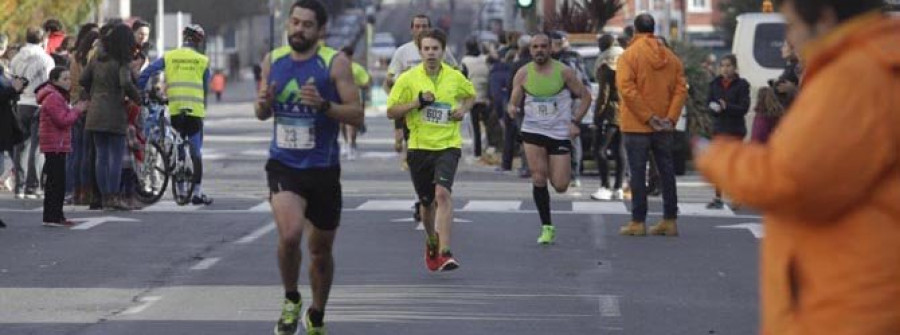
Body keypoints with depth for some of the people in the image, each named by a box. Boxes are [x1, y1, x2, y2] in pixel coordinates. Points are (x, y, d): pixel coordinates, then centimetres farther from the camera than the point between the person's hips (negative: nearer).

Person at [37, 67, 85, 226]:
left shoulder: (59, 96, 20)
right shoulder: (52, 98, -15)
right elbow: (62, 120, -20)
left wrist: (75, 110, 9)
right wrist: (76, 111, -9)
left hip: (59, 145, 11)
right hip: (55, 145, -11)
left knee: (59, 182, 13)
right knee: (56, 181, -11)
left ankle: (57, 216, 18)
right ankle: (51, 217, -10)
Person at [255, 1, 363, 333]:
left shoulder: (335, 63, -6)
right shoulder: (273, 61, 4)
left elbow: (357, 114, -9)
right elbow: (262, 113, 15)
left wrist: (323, 105, -26)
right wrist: (264, 104, -9)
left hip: (323, 168, 0)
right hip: (284, 165, 0)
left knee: (321, 249, 13)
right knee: (290, 235, -24)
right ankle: (291, 300, 2)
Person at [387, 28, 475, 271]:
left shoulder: (455, 77, 2)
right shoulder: (408, 79, -2)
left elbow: (471, 95, 23)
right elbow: (391, 111, -2)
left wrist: (463, 109, 2)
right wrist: (417, 102, -16)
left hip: (448, 145, -1)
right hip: (419, 147, 1)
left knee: (443, 193, -22)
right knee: (427, 202, 12)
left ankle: (445, 252, -26)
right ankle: (431, 242, 41)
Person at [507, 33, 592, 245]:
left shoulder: (564, 72, -4)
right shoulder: (523, 74, 0)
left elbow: (585, 96, 4)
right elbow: (514, 102, 6)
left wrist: (575, 122, -7)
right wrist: (512, 109, -19)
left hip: (560, 132, -1)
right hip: (533, 131, 1)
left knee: (560, 186, -3)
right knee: (538, 178, -12)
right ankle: (547, 227, -2)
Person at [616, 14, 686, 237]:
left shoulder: (629, 55, -7)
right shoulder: (670, 57, 7)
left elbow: (626, 88, -17)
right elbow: (681, 89, 0)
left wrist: (648, 117, -17)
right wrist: (671, 118, -7)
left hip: (637, 126, -4)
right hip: (664, 128, 4)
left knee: (638, 173, 0)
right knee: (666, 171, 11)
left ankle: (638, 222, 0)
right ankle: (670, 221, 12)